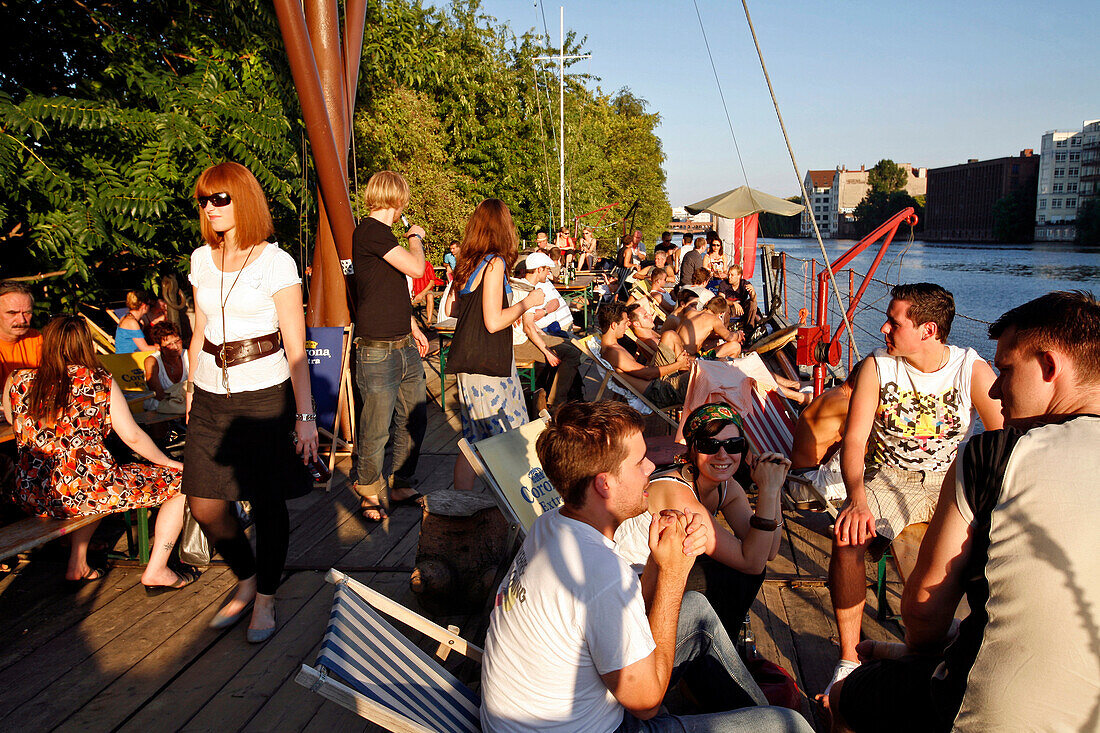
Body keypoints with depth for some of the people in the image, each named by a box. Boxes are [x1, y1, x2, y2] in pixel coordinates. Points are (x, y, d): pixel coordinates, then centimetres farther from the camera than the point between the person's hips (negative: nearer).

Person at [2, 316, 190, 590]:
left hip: (31, 499, 6)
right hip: (88, 491, -6)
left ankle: (77, 566, 34)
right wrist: (169, 463, 11)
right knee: (179, 481, 8)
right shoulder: (99, 380, -3)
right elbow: (133, 437, -3)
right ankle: (156, 571, 4)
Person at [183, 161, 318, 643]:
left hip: (264, 393, -5)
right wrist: (191, 392, 16)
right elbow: (200, 333, 18)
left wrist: (305, 414, -12)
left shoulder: (276, 263, -7)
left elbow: (295, 347, -9)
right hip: (211, 396, 5)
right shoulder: (202, 260, 9)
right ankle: (246, 580, 29)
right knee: (204, 504, 4)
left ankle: (266, 599, 24)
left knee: (268, 502, 4)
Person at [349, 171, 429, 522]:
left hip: (405, 347, 10)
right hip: (378, 351, -10)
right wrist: (416, 237, -1)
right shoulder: (370, 231, -13)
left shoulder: (382, 233, 19)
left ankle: (401, 486, 29)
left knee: (414, 420, 14)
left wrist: (414, 327, 26)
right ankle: (370, 493, 20)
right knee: (376, 431, 0)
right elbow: (416, 267, -20)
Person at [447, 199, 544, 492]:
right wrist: (527, 302, -5)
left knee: (473, 440, 15)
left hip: (467, 361, 9)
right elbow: (494, 322, -17)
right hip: (488, 364, -9)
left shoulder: (467, 263, 10)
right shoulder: (494, 263, -13)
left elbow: (455, 309, 19)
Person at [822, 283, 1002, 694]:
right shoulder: (877, 367, -8)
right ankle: (848, 659, -14)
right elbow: (854, 439, -13)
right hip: (888, 478, -1)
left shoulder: (973, 370, -7)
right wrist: (857, 500, -31)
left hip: (950, 480, 1)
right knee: (847, 538, -29)